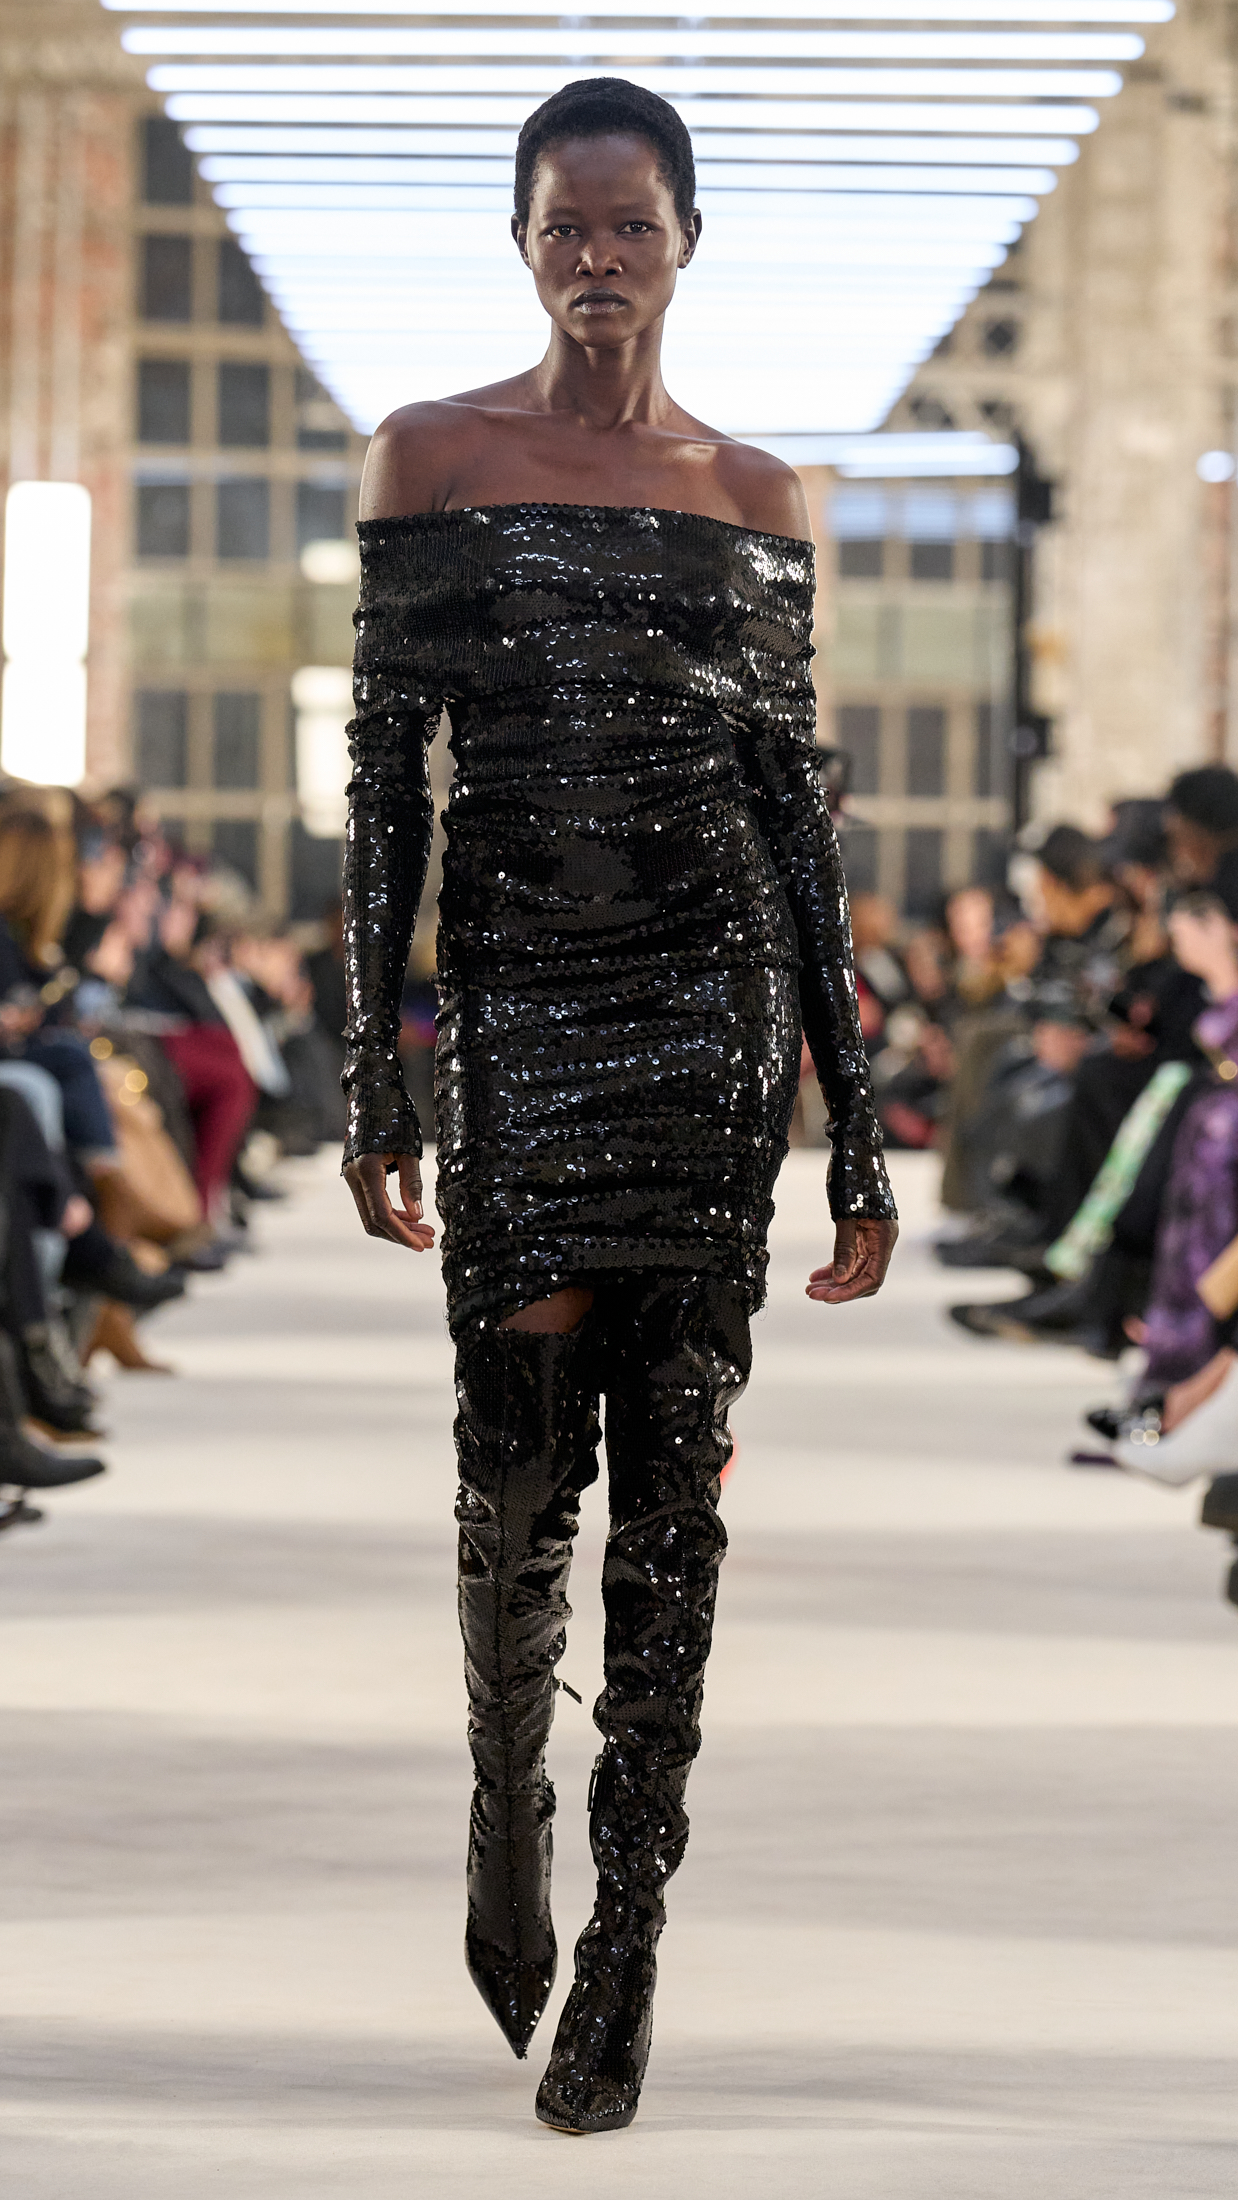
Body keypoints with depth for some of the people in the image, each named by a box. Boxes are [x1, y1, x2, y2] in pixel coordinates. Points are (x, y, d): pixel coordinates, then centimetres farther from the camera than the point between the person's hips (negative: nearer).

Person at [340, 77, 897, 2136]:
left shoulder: (756, 496, 9)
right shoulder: (432, 456, 6)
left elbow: (799, 804, 10)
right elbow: (385, 775, 4)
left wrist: (859, 1124, 6)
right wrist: (376, 1071, -2)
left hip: (714, 996, 1)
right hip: (518, 1003, -1)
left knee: (673, 1470, -2)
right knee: (518, 1465, -4)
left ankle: (626, 1948, 2)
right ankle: (507, 1825, 25)